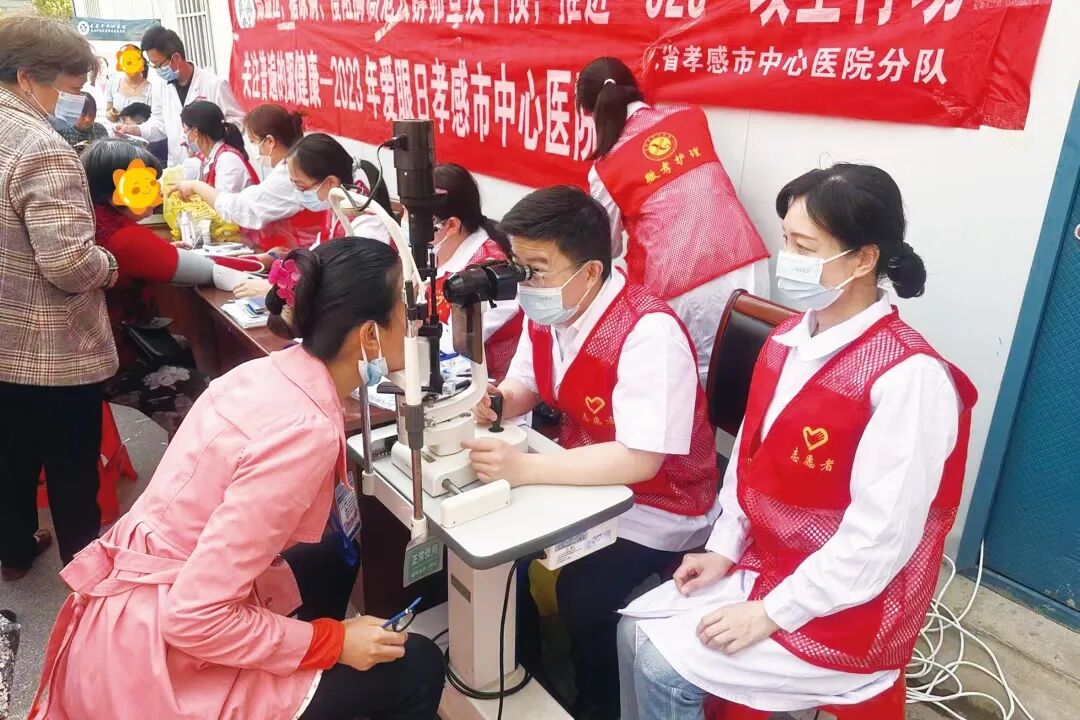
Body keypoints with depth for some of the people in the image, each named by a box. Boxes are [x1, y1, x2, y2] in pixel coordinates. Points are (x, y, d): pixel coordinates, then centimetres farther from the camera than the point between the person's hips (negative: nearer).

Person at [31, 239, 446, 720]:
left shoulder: (268, 371, -4)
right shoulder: (305, 431, -28)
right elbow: (195, 617, -27)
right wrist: (332, 641, -15)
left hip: (145, 604, 9)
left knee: (332, 557, 25)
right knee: (416, 669, 1)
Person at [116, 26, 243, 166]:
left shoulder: (214, 84, -7)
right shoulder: (161, 89, 10)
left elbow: (236, 120, -6)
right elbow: (159, 123, 18)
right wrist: (136, 130, 1)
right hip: (177, 169, 5)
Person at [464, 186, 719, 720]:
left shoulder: (648, 332, -31)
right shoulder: (547, 309, -6)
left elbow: (640, 460, -34)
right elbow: (524, 384, 8)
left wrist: (525, 469, -38)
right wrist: (495, 401, -16)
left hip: (656, 504, -7)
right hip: (586, 475, 8)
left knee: (582, 593, -23)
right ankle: (521, 666, 25)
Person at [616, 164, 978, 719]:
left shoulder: (909, 379, -25)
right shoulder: (789, 340, 0)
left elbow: (880, 538, -24)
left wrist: (770, 614, -19)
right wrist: (725, 549, 2)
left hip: (845, 612, -7)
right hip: (763, 564, 7)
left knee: (664, 664, -11)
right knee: (636, 629, 0)